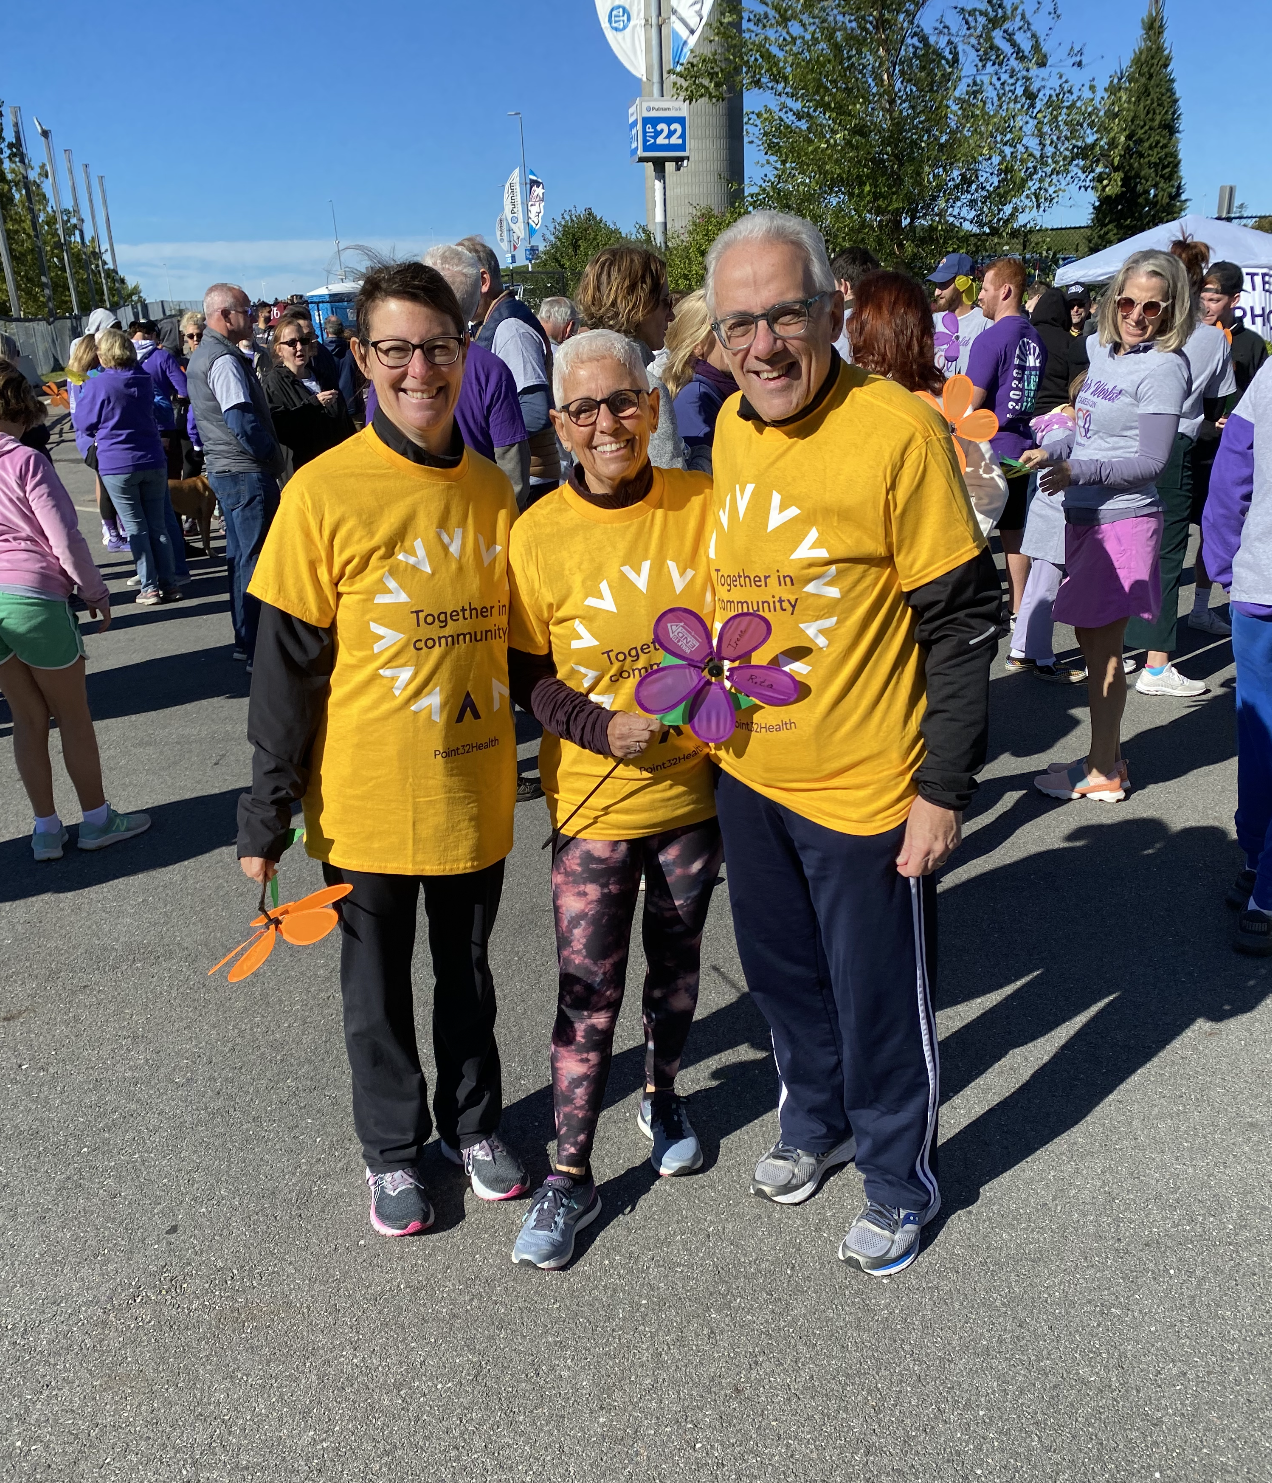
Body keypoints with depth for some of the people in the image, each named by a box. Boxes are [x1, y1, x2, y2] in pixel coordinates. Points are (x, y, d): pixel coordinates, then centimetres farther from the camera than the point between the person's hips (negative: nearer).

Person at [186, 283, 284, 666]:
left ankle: (246, 641, 23)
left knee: (240, 555, 15)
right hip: (247, 473, -10)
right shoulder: (224, 359, -17)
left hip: (223, 469, 11)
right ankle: (259, 649, -4)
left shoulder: (201, 355, 16)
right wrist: (272, 456, -10)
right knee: (258, 560, -7)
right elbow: (242, 420, -24)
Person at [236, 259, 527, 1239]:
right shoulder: (326, 493, -13)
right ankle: (393, 1148, 38)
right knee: (379, 984, 16)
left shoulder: (492, 490, 1)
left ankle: (473, 1120, 44)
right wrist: (267, 813, -8)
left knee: (468, 971, 20)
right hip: (367, 798, -3)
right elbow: (286, 665, -10)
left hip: (476, 790, 3)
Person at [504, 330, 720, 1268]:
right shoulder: (538, 533, -9)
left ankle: (663, 1094, 46)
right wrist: (607, 730, -18)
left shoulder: (705, 504, -5)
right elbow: (526, 672, -4)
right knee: (587, 987, 3)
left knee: (677, 960, 19)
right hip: (593, 795, -2)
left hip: (695, 784, 2)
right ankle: (571, 1178, 19)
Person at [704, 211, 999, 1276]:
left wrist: (945, 788, -15)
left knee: (879, 1002, 11)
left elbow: (963, 618, -15)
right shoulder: (732, 427, 2)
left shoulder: (900, 430, -18)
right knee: (784, 976, 23)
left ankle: (900, 1179, 37)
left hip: (865, 788, -6)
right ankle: (814, 1124, 50)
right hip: (747, 775, 6)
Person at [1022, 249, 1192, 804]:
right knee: (1091, 637, 15)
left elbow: (1151, 460, -17)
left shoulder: (1164, 368, -12)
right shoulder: (1103, 351, 11)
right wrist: (1051, 452, 10)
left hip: (1123, 519, -8)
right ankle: (1107, 756, 28)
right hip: (1084, 514, 8)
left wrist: (1078, 471, -25)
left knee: (1103, 646, -1)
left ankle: (1103, 773, 11)